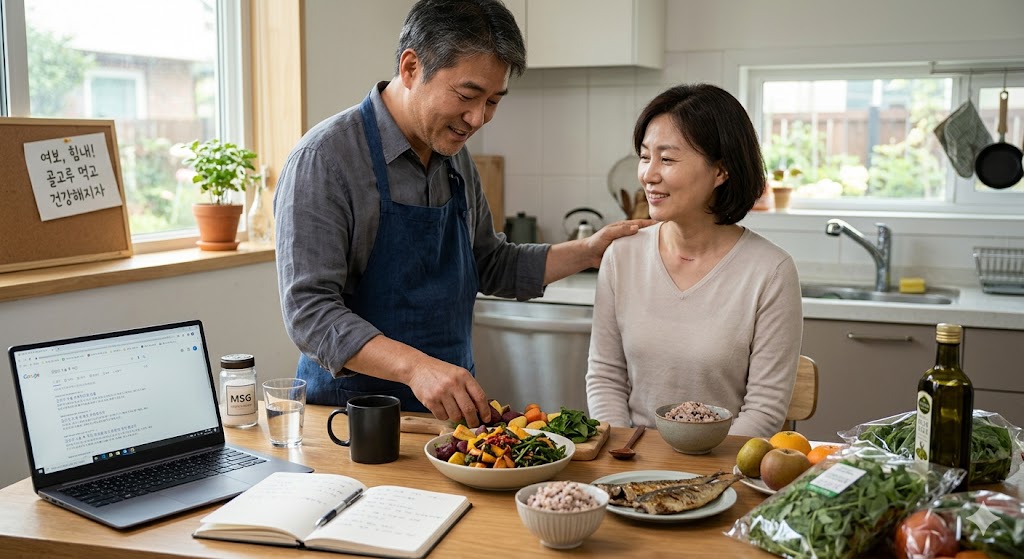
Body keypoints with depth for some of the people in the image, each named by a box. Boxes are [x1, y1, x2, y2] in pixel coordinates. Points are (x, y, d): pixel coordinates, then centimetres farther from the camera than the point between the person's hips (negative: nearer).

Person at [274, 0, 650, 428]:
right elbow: (309, 310, -21)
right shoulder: (324, 157, -14)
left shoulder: (455, 158, 10)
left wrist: (589, 251, 10)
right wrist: (415, 365, -33)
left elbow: (490, 267, 22)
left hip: (448, 406, 5)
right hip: (352, 407, -5)